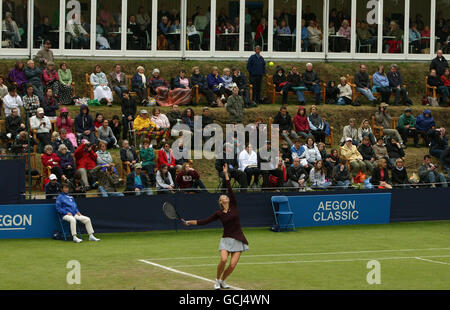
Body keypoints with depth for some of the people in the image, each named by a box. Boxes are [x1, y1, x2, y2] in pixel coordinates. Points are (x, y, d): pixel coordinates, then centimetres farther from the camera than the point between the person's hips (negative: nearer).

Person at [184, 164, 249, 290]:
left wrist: (226, 174, -8)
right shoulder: (218, 214, 5)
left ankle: (222, 280, 17)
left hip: (238, 240, 0)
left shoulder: (234, 206, 4)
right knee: (223, 260, -23)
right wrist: (192, 222, 0)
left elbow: (230, 189, -3)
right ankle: (217, 280, 1)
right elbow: (205, 221, 8)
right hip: (226, 239, 0)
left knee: (232, 265, -9)